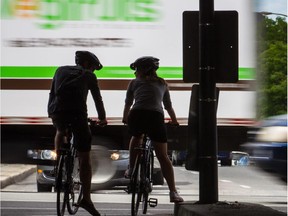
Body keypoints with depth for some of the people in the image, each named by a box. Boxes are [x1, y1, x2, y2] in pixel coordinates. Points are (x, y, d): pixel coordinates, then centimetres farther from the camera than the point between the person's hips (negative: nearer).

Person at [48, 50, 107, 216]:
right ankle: (86, 198, -3)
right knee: (85, 157, 2)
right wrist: (102, 118, 38)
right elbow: (98, 98, 25)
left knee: (60, 132, 40)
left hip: (57, 111, 3)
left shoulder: (61, 70, 25)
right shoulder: (88, 75, 18)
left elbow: (52, 94, 25)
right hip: (78, 113, -3)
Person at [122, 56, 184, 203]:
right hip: (156, 116, 0)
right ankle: (173, 192, -7)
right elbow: (168, 106, 35)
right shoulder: (162, 83, 28)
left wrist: (125, 118, 50)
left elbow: (127, 104, 31)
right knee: (163, 156, 2)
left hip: (137, 115, 0)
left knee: (136, 137, 36)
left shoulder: (135, 82, 23)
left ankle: (131, 169, 34)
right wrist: (174, 121, 52)